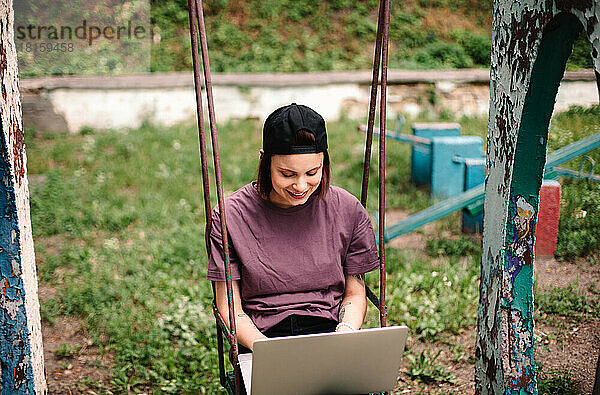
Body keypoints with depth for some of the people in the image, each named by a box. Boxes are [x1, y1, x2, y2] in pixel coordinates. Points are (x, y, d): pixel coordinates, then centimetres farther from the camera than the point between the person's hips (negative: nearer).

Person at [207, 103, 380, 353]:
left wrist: (345, 333, -9)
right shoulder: (230, 216, -4)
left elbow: (355, 294, 12)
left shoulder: (348, 210, 2)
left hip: (329, 330, 2)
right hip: (262, 335, -1)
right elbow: (230, 309, 1)